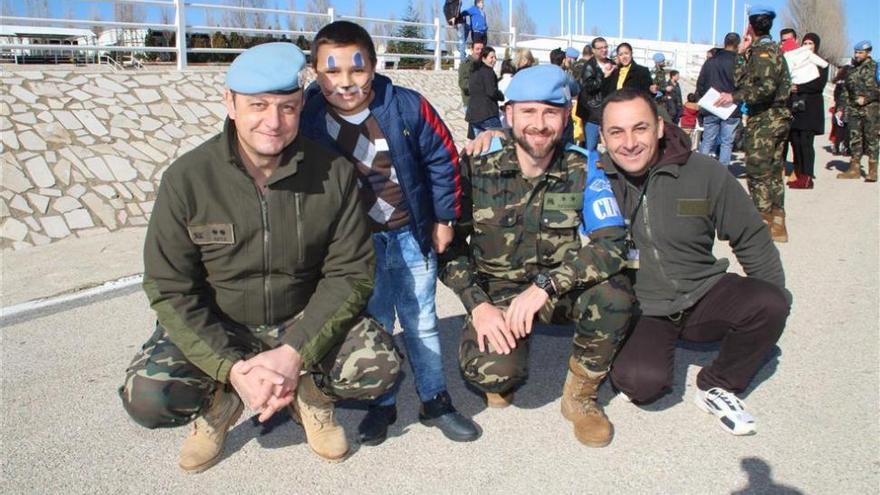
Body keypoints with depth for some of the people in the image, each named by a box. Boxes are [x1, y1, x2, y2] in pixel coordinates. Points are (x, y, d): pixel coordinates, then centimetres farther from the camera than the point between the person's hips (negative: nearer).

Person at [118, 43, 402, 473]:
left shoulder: (334, 171, -14)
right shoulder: (186, 179, -15)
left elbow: (351, 272, -12)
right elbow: (171, 290, -13)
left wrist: (294, 353, -24)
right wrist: (233, 368, -25)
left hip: (305, 321, 0)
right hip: (214, 328, 0)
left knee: (380, 367, -23)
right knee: (145, 397, -23)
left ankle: (309, 392, 10)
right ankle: (221, 400, 11)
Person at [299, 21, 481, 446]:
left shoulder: (407, 107, -13)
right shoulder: (308, 118, -11)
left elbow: (443, 159, -2)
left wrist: (444, 218, 2)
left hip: (411, 236, 0)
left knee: (421, 323, 12)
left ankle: (435, 401, 27)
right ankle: (381, 404, 28)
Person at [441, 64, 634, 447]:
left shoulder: (582, 171, -9)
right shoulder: (478, 169, -10)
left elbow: (611, 245, -19)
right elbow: (450, 243, -9)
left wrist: (546, 285, -32)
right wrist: (478, 305, -22)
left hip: (561, 290, 2)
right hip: (497, 292, -1)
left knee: (613, 295, -31)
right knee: (491, 372, -29)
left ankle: (580, 395, -2)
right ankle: (504, 372, 13)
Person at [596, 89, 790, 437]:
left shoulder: (704, 173, -7)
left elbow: (751, 238, 3)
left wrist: (774, 308, 2)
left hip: (703, 295, 3)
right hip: (641, 310, -2)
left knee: (769, 303, -25)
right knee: (642, 381, -30)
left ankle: (716, 387, 1)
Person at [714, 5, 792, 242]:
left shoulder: (763, 51, -13)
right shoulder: (771, 49, 18)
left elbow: (766, 87, -26)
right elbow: (739, 80, 14)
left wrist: (735, 97, -24)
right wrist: (742, 54, 9)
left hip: (764, 120, -10)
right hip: (777, 118, 10)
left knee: (757, 173, -7)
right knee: (772, 173, 13)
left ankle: (764, 225, -5)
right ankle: (777, 225, 19)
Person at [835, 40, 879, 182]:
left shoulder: (875, 68, -3)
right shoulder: (852, 69, 14)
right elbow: (845, 91, 17)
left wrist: (866, 98, -16)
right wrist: (841, 109, 11)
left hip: (871, 109, -5)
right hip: (853, 109, 5)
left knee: (871, 139, -3)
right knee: (854, 139, 6)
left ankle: (872, 170, 1)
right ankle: (855, 168, 11)